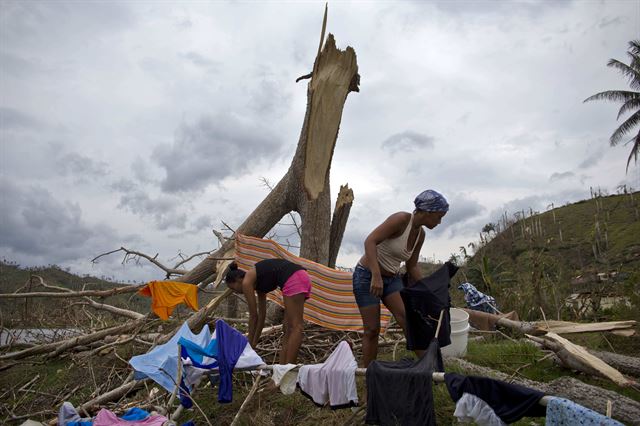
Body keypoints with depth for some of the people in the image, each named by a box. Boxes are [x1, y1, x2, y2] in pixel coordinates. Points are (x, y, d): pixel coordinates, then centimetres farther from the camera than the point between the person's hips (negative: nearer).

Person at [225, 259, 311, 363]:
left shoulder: (246, 282, 3)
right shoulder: (257, 281, 26)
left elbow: (253, 316, 7)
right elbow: (261, 315, 31)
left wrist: (250, 344, 17)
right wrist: (254, 342, 35)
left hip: (293, 279, -9)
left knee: (295, 326, -12)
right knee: (288, 328, 10)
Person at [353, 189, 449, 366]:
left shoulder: (420, 234, 3)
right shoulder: (402, 219, -21)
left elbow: (412, 267, 13)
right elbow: (370, 241, -30)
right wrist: (376, 276, -37)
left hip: (392, 279, 7)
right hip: (368, 275, -6)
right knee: (372, 330, -2)